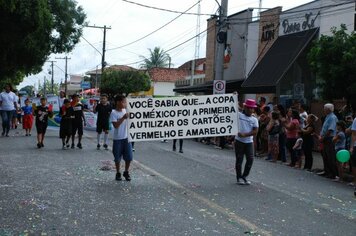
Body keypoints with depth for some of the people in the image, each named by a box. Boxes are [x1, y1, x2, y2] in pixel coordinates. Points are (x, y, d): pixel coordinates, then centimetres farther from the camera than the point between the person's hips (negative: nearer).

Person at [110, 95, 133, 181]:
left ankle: (126, 172, 22)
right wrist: (123, 118, -25)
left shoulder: (125, 110, 5)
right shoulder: (114, 113, -12)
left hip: (126, 137, 5)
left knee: (129, 157, 4)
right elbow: (115, 125, -21)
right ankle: (118, 173, 22)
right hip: (117, 138, -4)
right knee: (117, 158, 7)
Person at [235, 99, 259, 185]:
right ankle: (239, 177, 16)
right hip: (239, 141, -3)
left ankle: (244, 176, 17)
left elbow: (255, 131, -3)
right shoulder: (239, 115, -1)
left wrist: (245, 134, -15)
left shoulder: (254, 119, 5)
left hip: (249, 142, 3)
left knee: (250, 159, 0)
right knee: (239, 159, 3)